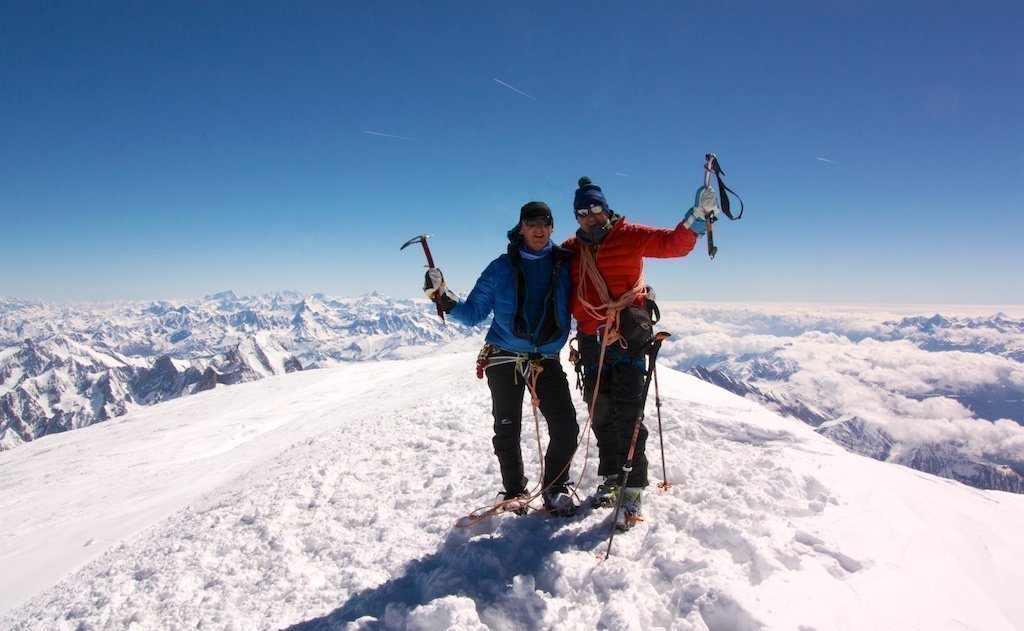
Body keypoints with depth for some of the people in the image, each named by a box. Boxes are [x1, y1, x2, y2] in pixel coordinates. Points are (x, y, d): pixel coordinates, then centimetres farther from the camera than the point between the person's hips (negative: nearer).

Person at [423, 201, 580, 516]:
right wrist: (445, 299, -14)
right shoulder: (501, 267, 0)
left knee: (566, 428, -5)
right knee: (507, 430, 7)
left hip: (547, 360, 1)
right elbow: (474, 313, 2)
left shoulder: (565, 265, 2)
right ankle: (515, 491, 28)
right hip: (504, 357, 0)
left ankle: (555, 488, 19)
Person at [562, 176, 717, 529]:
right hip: (591, 339, 4)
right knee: (599, 411, 10)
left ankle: (632, 488, 1)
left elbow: (674, 244, -7)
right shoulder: (571, 250, 12)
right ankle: (611, 478, 26)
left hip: (627, 334, -4)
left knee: (627, 411, -8)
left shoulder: (629, 236, 2)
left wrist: (696, 218, -23)